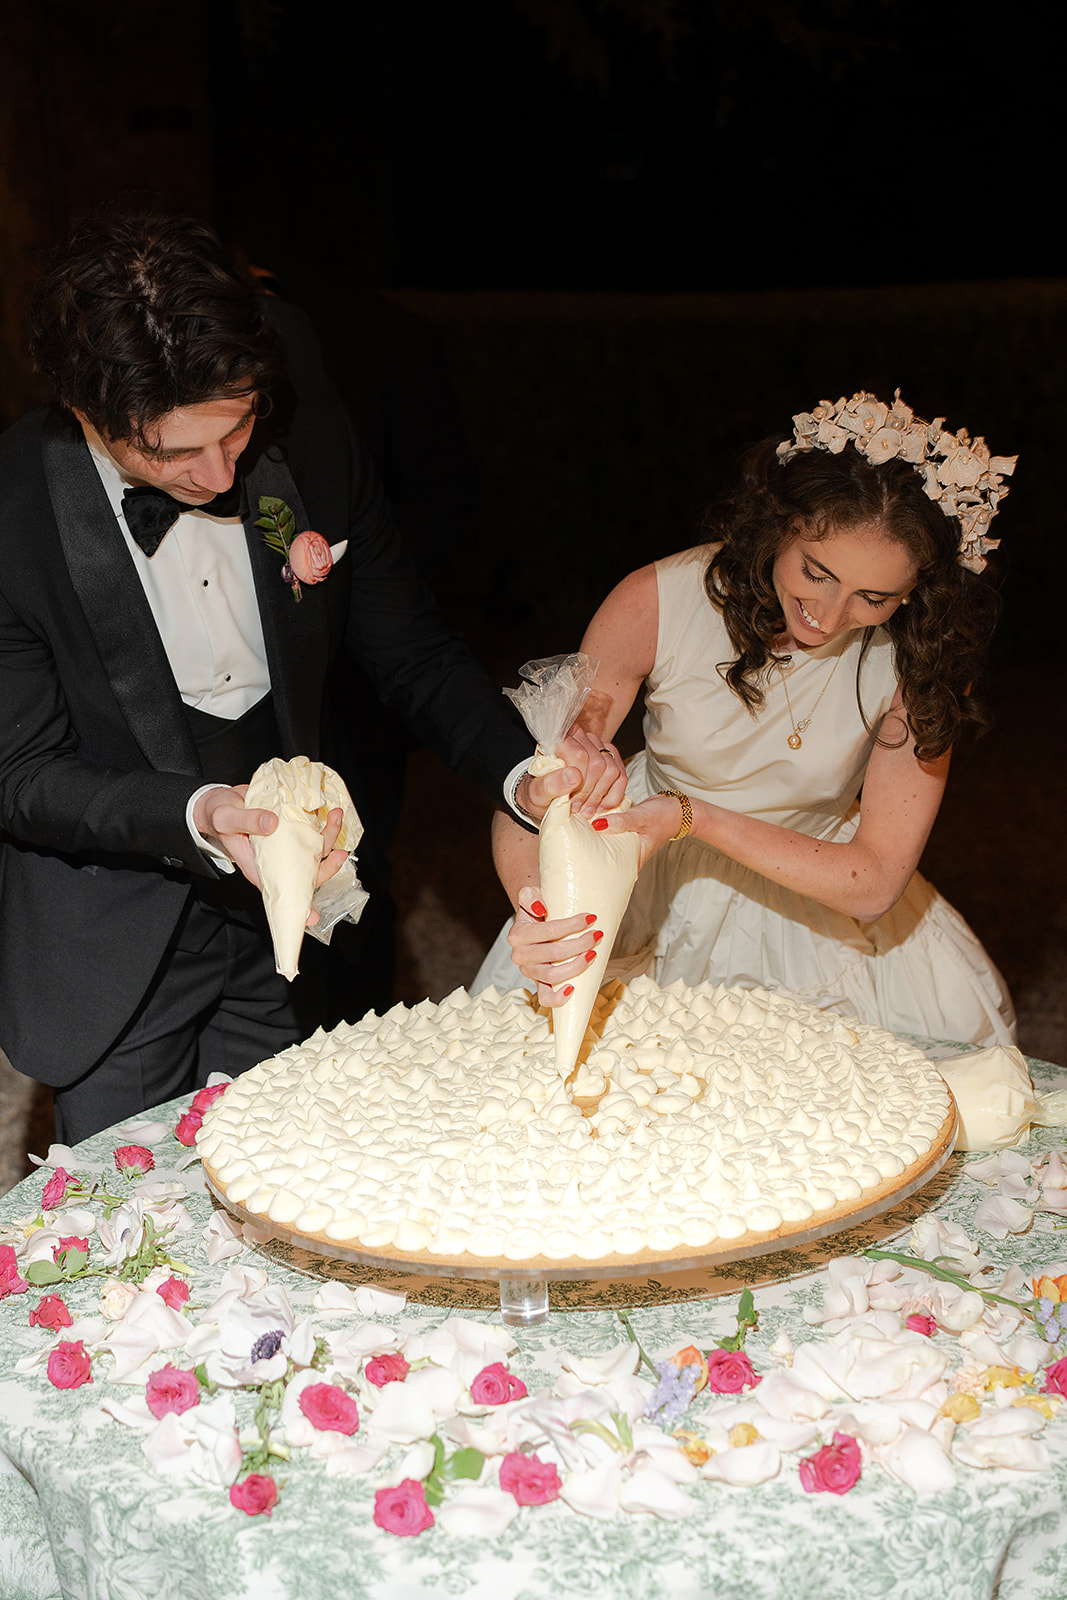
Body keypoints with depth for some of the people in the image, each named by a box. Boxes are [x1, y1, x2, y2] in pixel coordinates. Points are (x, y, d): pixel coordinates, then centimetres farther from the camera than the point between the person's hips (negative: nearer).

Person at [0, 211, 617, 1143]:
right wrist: (197, 816, -32)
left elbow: (409, 648, -1)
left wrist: (520, 771, -18)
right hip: (114, 955, -2)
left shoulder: (307, 433, -13)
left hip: (293, 924, 3)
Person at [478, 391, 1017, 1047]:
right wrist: (538, 910, -43)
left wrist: (693, 816, -34)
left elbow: (875, 882, -22)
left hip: (821, 882, 1)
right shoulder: (657, 603, -24)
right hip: (657, 881, -1)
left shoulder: (923, 657, -21)